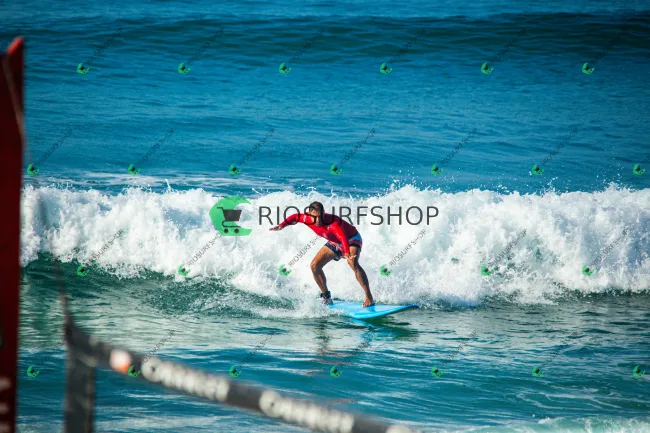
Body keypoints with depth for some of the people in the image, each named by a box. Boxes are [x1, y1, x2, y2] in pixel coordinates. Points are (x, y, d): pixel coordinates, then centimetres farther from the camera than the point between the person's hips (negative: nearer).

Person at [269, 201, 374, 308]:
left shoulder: (332, 222, -42)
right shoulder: (307, 219, -21)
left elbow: (343, 238, -59)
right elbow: (295, 217, 2)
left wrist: (347, 254, -75)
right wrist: (282, 225, -9)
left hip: (351, 239, -7)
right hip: (334, 243, 7)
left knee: (353, 263, -34)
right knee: (315, 265, -4)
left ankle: (369, 298, -31)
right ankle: (326, 296, 14)